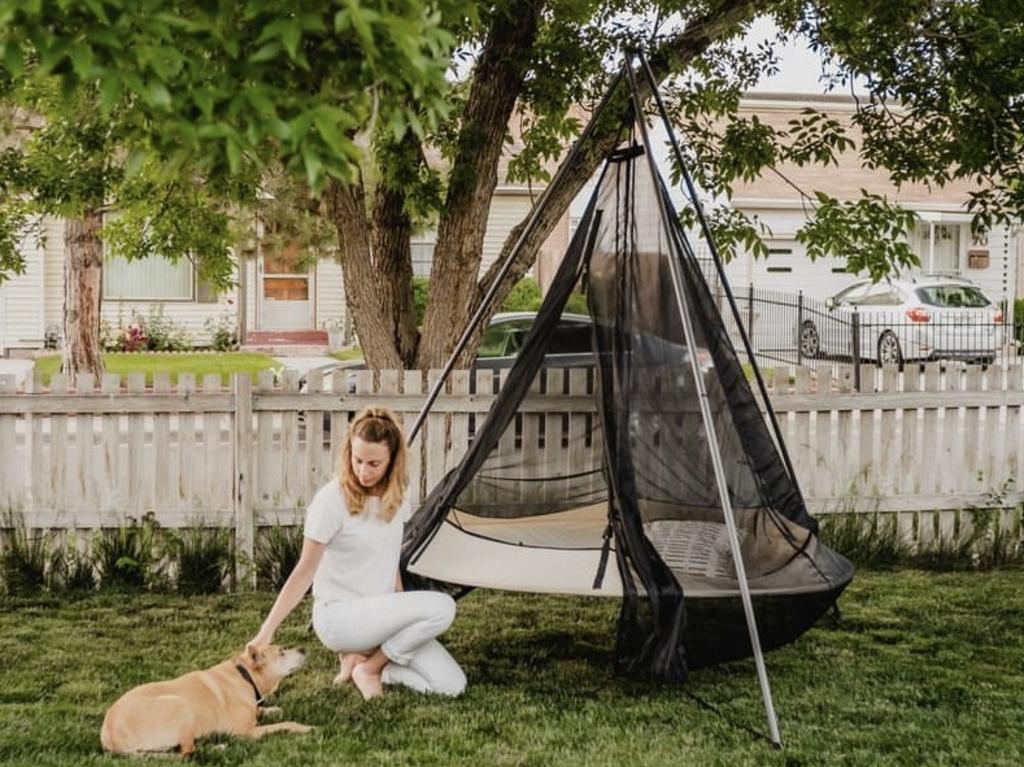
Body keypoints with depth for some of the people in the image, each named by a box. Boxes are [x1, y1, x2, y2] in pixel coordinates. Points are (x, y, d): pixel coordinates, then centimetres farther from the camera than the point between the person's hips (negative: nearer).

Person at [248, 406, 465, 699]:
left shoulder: (396, 496, 2)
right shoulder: (331, 499, -17)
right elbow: (304, 571, -15)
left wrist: (402, 614, 10)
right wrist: (267, 631, -20)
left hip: (380, 613, 6)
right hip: (338, 617, -6)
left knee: (452, 685, -8)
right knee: (442, 607, -27)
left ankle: (363, 658, 5)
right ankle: (368, 666, -8)